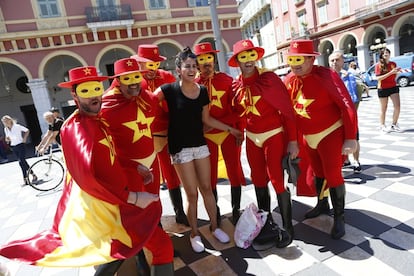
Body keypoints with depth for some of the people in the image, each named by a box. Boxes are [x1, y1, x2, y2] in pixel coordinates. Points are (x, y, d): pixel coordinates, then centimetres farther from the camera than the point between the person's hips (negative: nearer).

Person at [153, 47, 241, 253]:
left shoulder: (202, 91, 3)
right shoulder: (169, 90, -10)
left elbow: (206, 119, 10)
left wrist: (230, 129, 10)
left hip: (200, 144, 4)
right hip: (180, 148, -4)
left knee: (207, 188, 12)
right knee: (192, 193, 3)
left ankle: (214, 227, 30)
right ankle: (194, 234, 24)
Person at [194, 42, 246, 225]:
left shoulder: (227, 80, -1)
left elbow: (236, 110, -2)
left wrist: (239, 131, -7)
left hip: (228, 132, 0)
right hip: (205, 136, 1)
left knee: (234, 171, 7)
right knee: (210, 175, 10)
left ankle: (236, 211, 25)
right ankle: (215, 213, 28)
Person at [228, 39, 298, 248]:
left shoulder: (269, 78, -12)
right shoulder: (236, 86, 1)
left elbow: (287, 110, -12)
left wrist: (292, 140, -14)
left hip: (274, 136, -5)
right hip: (252, 139, 5)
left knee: (277, 181, -3)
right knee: (259, 181, 14)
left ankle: (287, 228, 15)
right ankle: (266, 221, 34)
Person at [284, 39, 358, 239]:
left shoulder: (326, 76, -18)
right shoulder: (289, 81, -2)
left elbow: (347, 106, -21)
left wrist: (350, 139, -23)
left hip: (331, 134, -5)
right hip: (308, 137, 6)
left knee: (333, 175, 0)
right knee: (318, 173, 20)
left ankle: (339, 217, 20)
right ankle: (322, 205, 42)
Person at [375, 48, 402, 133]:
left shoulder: (393, 64, 6)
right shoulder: (378, 65, -7)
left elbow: (394, 76, 17)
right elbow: (378, 78, -15)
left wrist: (397, 71, -4)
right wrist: (390, 72, -21)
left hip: (393, 87, 4)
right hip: (383, 89, -4)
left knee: (397, 106, -4)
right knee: (384, 109, 5)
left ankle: (394, 125, 10)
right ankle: (382, 126, 18)